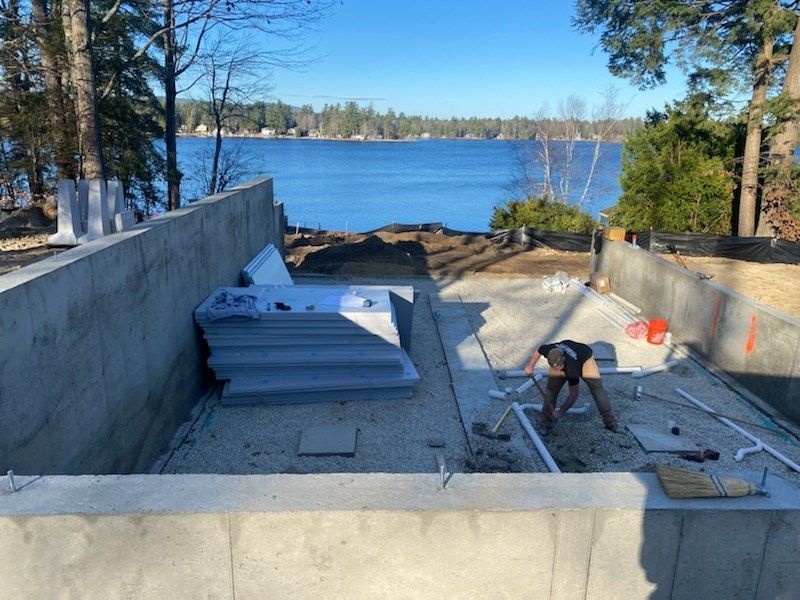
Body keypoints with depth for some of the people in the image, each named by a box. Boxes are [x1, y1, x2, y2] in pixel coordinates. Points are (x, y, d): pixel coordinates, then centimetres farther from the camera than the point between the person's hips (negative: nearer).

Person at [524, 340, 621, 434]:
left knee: (597, 388, -9)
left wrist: (561, 411, -28)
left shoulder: (572, 369, -45)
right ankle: (546, 423, 5)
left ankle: (610, 422, 7)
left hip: (584, 358, -4)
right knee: (551, 388, -7)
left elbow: (574, 394, -32)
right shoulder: (549, 350, -39)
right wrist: (530, 366, -3)